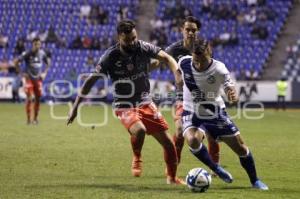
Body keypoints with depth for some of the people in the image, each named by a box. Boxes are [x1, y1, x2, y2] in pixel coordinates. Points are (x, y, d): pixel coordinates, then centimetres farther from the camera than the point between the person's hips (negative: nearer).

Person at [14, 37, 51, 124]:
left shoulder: (43, 53, 1)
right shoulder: (27, 54, -11)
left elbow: (48, 63, 18)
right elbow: (16, 62, -7)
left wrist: (44, 73, 6)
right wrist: (21, 73, -10)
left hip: (38, 79, 4)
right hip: (29, 78, -4)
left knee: (38, 99, 7)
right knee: (29, 98, -11)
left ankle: (35, 118, 20)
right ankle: (29, 119, -6)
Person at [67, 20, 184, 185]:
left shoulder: (143, 48, -9)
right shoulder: (111, 56, -14)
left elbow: (166, 58, -6)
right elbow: (91, 80, -10)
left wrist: (177, 74, -28)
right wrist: (75, 107, -11)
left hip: (145, 103, 3)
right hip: (124, 107, -3)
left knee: (168, 143, 1)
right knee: (139, 130, -35)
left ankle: (172, 178, 25)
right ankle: (136, 159, -3)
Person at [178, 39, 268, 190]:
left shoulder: (219, 70, -24)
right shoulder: (184, 63, -17)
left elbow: (230, 89, -21)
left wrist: (233, 96, -42)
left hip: (216, 113, 0)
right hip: (192, 114, 0)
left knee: (240, 147, 2)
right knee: (193, 141, -32)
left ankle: (255, 181, 27)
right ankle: (216, 169, -4)